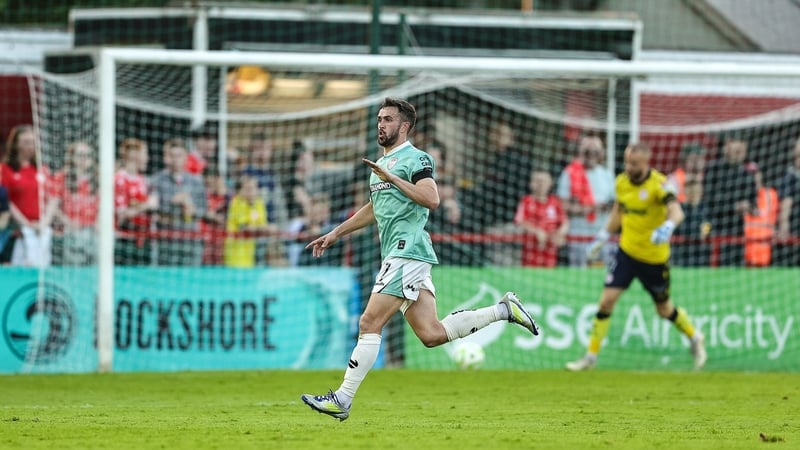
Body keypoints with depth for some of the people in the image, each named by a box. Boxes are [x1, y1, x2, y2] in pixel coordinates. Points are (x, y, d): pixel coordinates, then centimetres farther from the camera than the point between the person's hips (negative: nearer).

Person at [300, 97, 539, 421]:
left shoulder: (416, 159, -6)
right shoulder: (381, 164, 23)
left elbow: (432, 199, -21)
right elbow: (373, 209, 37)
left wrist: (392, 178, -22)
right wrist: (334, 234, 36)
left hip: (407, 251, -9)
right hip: (396, 255, 10)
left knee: (370, 323, -11)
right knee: (431, 334, 3)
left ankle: (342, 400, -11)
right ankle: (504, 310, 13)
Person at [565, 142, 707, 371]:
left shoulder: (658, 184, -20)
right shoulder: (622, 181, -2)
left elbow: (676, 211, -37)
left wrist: (668, 226, -58)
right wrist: (604, 235, 18)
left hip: (655, 258, -4)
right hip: (627, 251, 4)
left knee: (664, 309, 11)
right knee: (607, 299, -9)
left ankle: (695, 338, 40)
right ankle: (591, 355, 2)